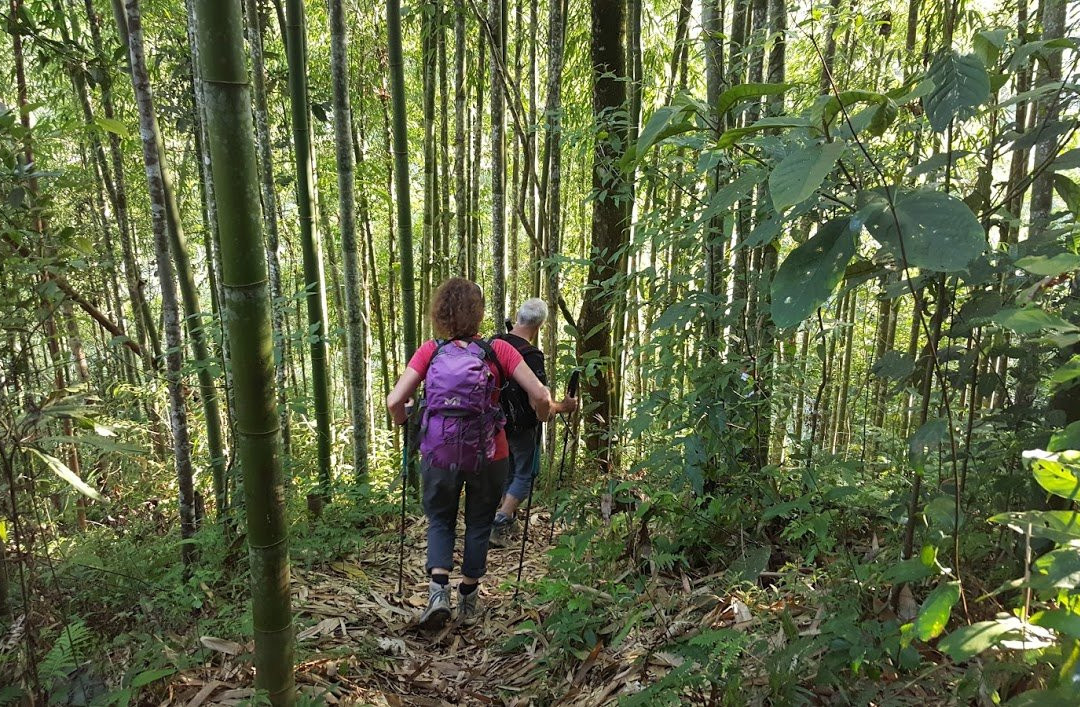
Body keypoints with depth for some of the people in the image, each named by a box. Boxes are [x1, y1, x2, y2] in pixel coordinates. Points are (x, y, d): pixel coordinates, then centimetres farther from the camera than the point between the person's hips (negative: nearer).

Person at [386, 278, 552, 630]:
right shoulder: (498, 350, -7)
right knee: (479, 523, 19)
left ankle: (438, 589, 3)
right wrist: (542, 417, 9)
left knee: (440, 520, 21)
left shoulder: (430, 351, -5)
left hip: (439, 453, 1)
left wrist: (405, 424, 11)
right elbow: (540, 396, -12)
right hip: (488, 455, 0)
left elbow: (394, 402, -10)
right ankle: (469, 599, 27)